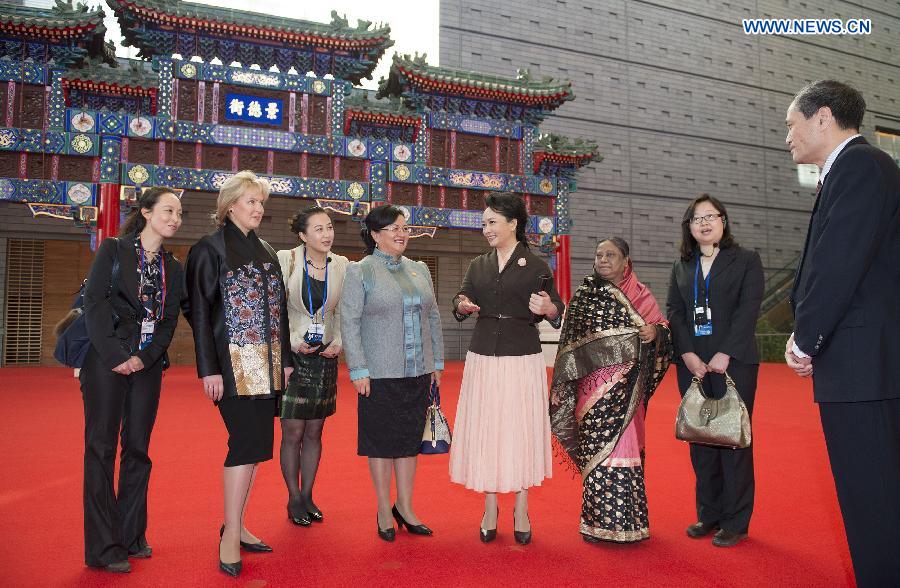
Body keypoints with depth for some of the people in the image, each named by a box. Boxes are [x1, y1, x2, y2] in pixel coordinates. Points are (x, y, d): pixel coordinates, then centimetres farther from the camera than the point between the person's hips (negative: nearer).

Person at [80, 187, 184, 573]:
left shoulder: (172, 267, 12)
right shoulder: (113, 250, 0)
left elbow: (169, 320, 7)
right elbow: (94, 304, -8)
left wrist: (145, 358, -8)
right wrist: (116, 356, -15)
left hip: (147, 365, 5)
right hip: (107, 362, -4)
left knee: (137, 448, 8)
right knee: (101, 448, -1)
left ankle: (131, 536, 19)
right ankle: (104, 547, 5)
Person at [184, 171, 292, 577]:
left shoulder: (266, 253, 16)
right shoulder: (210, 249, -3)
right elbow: (200, 311, -7)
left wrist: (285, 359, 13)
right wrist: (208, 369, -13)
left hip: (267, 364, 7)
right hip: (234, 362, -6)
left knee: (255, 444, 9)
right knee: (247, 442, -10)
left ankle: (236, 525, 21)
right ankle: (230, 535, 4)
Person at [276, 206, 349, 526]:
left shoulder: (341, 265, 2)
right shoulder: (285, 260, -7)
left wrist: (338, 343, -4)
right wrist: (293, 343, -13)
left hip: (325, 357, 3)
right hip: (291, 356, -3)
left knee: (314, 431, 11)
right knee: (292, 432, 1)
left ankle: (307, 495, 25)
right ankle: (294, 498, 17)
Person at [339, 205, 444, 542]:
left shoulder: (419, 270, 12)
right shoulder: (360, 271, -3)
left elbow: (433, 318, 15)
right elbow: (349, 322, -8)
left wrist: (437, 362, 12)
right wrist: (358, 370, -12)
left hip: (418, 373, 5)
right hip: (380, 375, -5)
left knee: (410, 439, 12)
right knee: (381, 441, 6)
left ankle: (405, 507, 26)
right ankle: (384, 510, 21)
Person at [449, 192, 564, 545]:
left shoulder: (536, 266, -1)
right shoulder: (478, 265, 10)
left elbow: (557, 313, 1)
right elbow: (459, 307, 7)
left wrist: (547, 309, -21)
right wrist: (464, 305, -15)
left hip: (523, 360, -3)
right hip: (483, 358, 3)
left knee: (522, 430, 4)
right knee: (485, 430, 7)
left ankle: (521, 512, 20)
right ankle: (490, 510, 22)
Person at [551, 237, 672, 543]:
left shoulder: (640, 294, 8)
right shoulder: (583, 295, 5)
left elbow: (663, 328, 12)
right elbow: (569, 340, 4)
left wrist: (656, 332, -12)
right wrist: (564, 385, 1)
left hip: (626, 385, 1)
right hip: (593, 383, -1)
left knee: (624, 443, 2)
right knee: (598, 446, -1)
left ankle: (624, 518, 17)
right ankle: (599, 521, 11)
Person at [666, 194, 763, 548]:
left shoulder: (746, 261, 4)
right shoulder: (681, 267, 14)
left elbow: (748, 310, -6)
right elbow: (674, 312, 6)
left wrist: (725, 355, -16)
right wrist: (688, 354, -8)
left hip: (733, 362, -4)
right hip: (692, 364, 4)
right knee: (700, 439, 7)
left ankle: (736, 522, 11)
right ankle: (709, 514, 19)